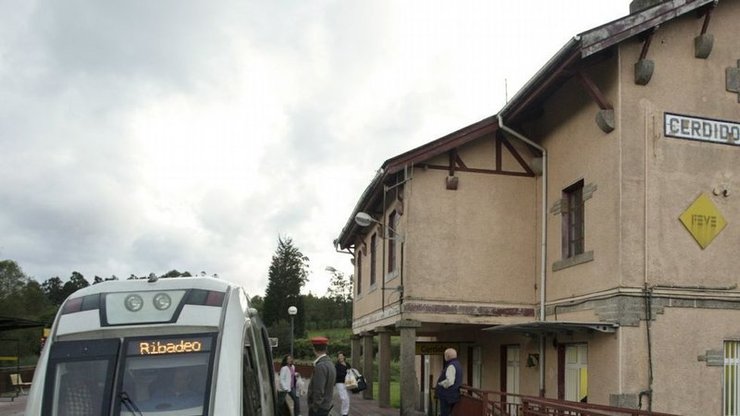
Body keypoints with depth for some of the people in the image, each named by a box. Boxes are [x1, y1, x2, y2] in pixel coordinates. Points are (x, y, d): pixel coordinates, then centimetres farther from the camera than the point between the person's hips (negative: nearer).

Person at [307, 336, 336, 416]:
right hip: (326, 406, 9)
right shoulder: (329, 363, 7)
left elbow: (319, 392, -22)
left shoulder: (320, 366, -20)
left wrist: (314, 409, -16)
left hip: (319, 408, -9)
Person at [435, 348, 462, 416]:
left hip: (447, 396, -10)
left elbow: (449, 381, -27)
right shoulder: (457, 364, 13)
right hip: (453, 395, 10)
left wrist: (440, 384, -12)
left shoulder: (451, 366, -18)